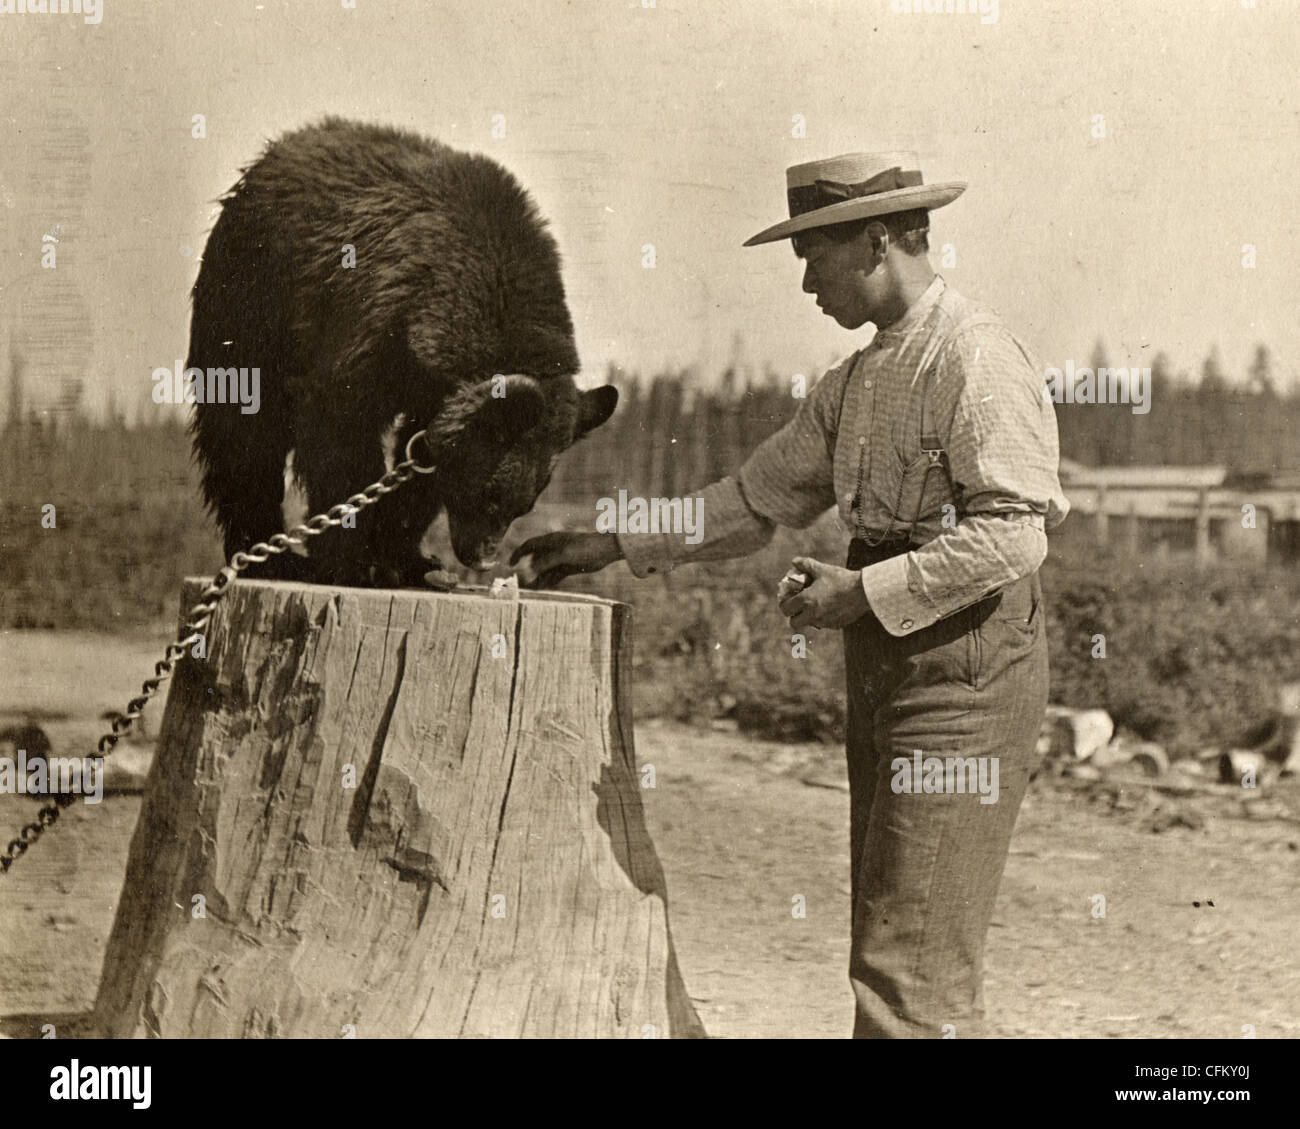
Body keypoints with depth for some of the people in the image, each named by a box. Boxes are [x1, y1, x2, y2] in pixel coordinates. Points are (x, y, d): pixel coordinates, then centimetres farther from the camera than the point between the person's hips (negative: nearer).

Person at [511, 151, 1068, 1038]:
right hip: (884, 667, 9)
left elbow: (1014, 530, -19)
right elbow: (760, 499, 23)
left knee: (912, 966, -10)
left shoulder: (978, 359, -11)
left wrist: (868, 590, -17)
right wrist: (617, 545, 20)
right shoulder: (859, 380, 17)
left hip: (966, 667, -9)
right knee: (887, 954, 12)